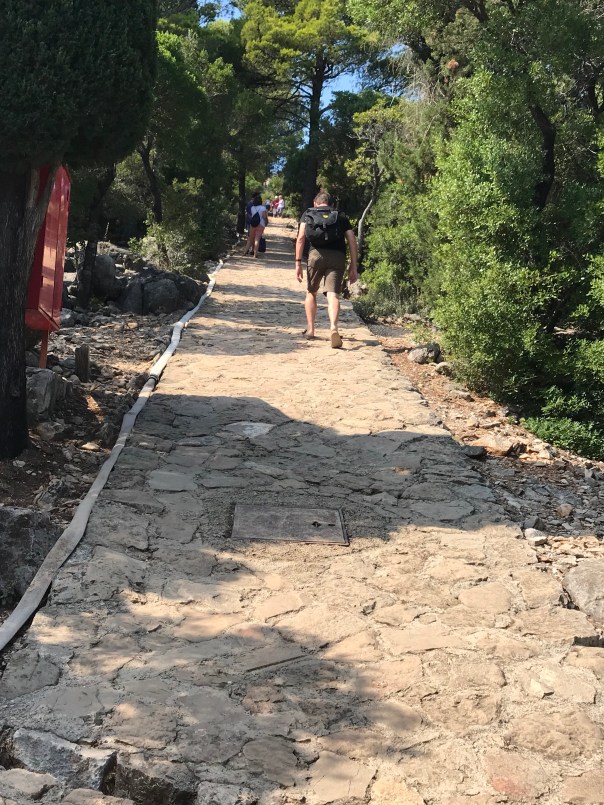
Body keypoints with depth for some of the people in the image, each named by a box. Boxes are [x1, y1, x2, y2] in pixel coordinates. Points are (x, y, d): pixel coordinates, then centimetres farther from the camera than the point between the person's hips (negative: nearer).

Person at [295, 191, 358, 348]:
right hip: (338, 257, 0)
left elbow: (301, 238, 5)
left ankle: (310, 329, 21)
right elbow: (352, 241, 12)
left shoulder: (308, 215, 21)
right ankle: (333, 327, -32)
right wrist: (353, 267, 12)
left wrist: (298, 263, 3)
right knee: (333, 295, -9)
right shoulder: (341, 216, 23)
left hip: (316, 254, 0)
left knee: (311, 292, 20)